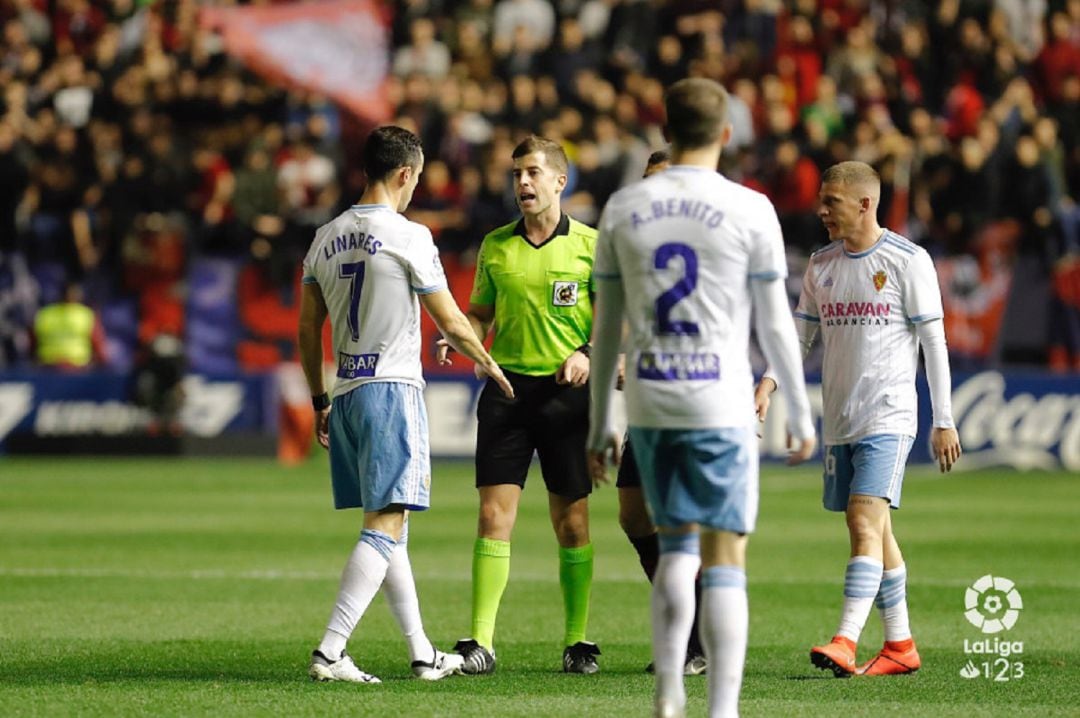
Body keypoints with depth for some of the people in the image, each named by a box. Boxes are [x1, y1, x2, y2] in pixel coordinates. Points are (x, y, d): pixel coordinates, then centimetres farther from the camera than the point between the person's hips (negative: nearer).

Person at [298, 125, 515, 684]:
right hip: (392, 387, -8)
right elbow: (451, 323, -4)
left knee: (388, 527, 14)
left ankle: (423, 654, 20)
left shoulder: (326, 238, 10)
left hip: (344, 391, 8)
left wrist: (319, 402, 23)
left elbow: (308, 329, 14)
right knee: (385, 524, -9)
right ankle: (330, 652, -19)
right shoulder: (407, 236, -9)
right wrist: (488, 363, 14)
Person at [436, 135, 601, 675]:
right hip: (506, 387, 2)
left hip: (566, 391, -2)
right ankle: (480, 641, -6)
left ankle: (578, 641, 12)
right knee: (494, 514, -6)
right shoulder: (495, 246, 10)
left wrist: (588, 353, -15)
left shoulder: (590, 244, 2)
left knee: (572, 522, 2)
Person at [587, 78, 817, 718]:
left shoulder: (623, 209, 5)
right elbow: (775, 324, -1)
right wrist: (802, 416, 9)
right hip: (720, 402, -3)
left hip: (648, 402, 3)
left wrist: (600, 426, 14)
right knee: (725, 560, 1)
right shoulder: (750, 211, -4)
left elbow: (607, 329, 8)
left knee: (676, 546, 17)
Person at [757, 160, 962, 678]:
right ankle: (900, 645, 17)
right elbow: (801, 338, 14)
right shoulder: (821, 265, 11)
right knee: (872, 533, 9)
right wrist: (769, 383, -5)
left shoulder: (907, 261, -6)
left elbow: (934, 343, -4)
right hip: (839, 421, 6)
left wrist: (944, 422, -7)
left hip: (887, 418, -6)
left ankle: (845, 642, -26)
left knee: (866, 524, -17)